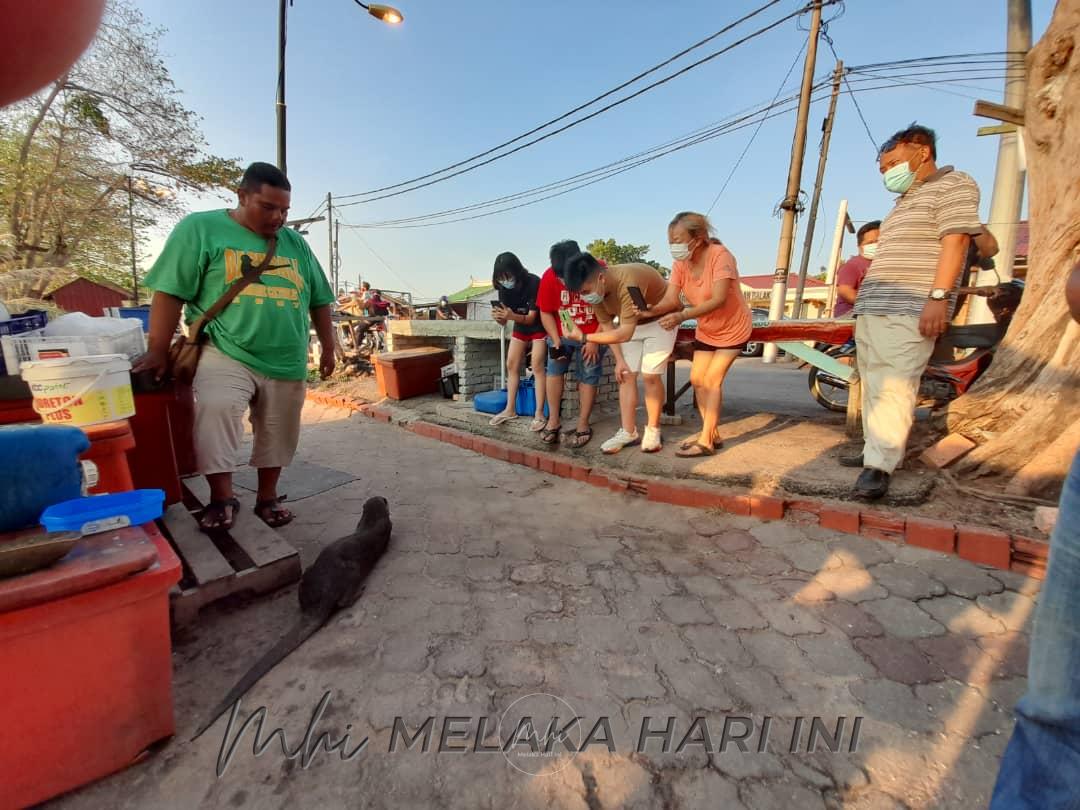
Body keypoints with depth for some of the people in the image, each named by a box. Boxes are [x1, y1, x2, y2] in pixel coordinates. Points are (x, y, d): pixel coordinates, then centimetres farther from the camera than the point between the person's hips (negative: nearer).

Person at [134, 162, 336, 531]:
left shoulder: (296, 243, 13)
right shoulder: (200, 228, 0)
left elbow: (319, 300, 17)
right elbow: (169, 292, -4)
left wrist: (328, 348, 14)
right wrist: (158, 351, -8)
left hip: (286, 363, 4)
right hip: (227, 354, -4)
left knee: (277, 434, 9)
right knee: (215, 409, -27)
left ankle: (268, 498, 26)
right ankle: (221, 497, -10)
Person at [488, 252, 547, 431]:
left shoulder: (533, 283, -28)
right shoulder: (504, 288, -11)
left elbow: (531, 318, -27)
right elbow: (504, 322, -10)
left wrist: (512, 316, -45)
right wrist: (498, 317, -33)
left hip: (539, 327, -6)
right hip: (520, 327, 6)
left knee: (537, 366, -15)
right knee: (511, 365, 1)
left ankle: (539, 414, -12)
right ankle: (510, 409, 9)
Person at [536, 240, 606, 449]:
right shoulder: (549, 277, -16)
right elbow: (546, 313, -6)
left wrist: (595, 341, -16)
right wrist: (556, 341, -19)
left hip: (593, 336, -2)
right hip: (561, 334, 2)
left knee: (588, 376, -4)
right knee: (554, 368, -13)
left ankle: (583, 425, 5)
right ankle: (553, 420, -5)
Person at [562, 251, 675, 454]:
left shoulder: (628, 283, -40)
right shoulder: (595, 288, -17)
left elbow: (624, 334, -42)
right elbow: (607, 326, -6)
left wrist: (584, 337, -40)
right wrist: (619, 359, -12)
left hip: (660, 319, -6)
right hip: (630, 322, 6)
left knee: (650, 376, -10)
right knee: (626, 375, -1)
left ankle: (653, 431, 6)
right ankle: (628, 432, 4)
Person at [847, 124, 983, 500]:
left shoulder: (952, 185, 2)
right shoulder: (905, 202, 27)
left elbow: (956, 241, -11)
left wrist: (937, 296, -21)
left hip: (907, 311, -9)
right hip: (870, 308, 9)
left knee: (894, 386, -15)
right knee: (874, 385, 8)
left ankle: (879, 466, -17)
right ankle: (875, 452, 13)